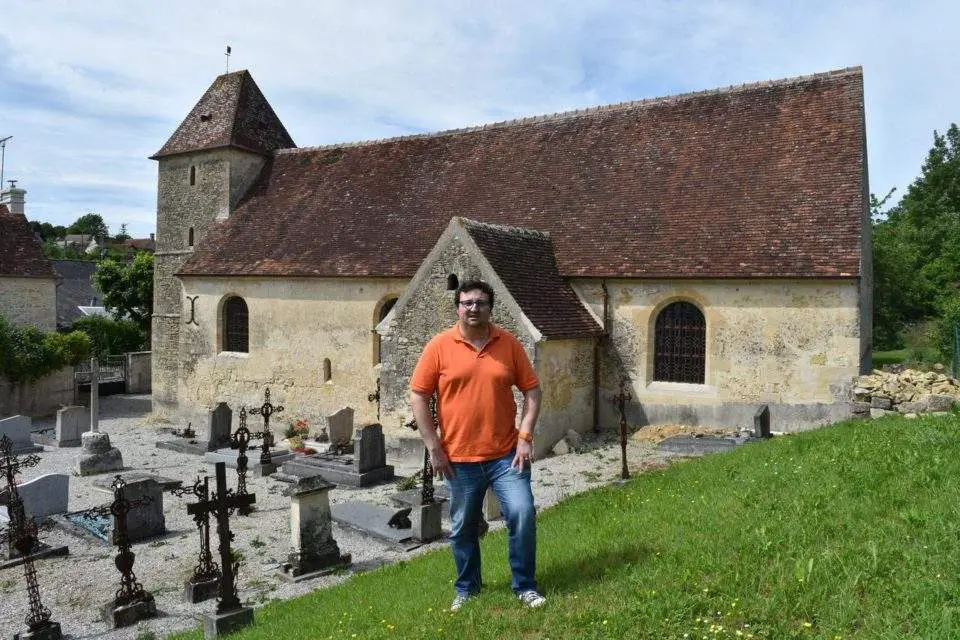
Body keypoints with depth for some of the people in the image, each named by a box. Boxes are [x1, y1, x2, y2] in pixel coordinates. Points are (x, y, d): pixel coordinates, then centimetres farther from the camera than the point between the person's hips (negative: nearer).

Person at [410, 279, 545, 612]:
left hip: (506, 454, 1)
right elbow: (418, 396, -3)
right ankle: (466, 588, 34)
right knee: (463, 528, 13)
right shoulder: (439, 346, -5)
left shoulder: (508, 343, 0)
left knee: (523, 514, -6)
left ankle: (525, 586, 15)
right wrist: (434, 448, -6)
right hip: (459, 458, 0)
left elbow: (532, 389, 4)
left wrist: (525, 437, -6)